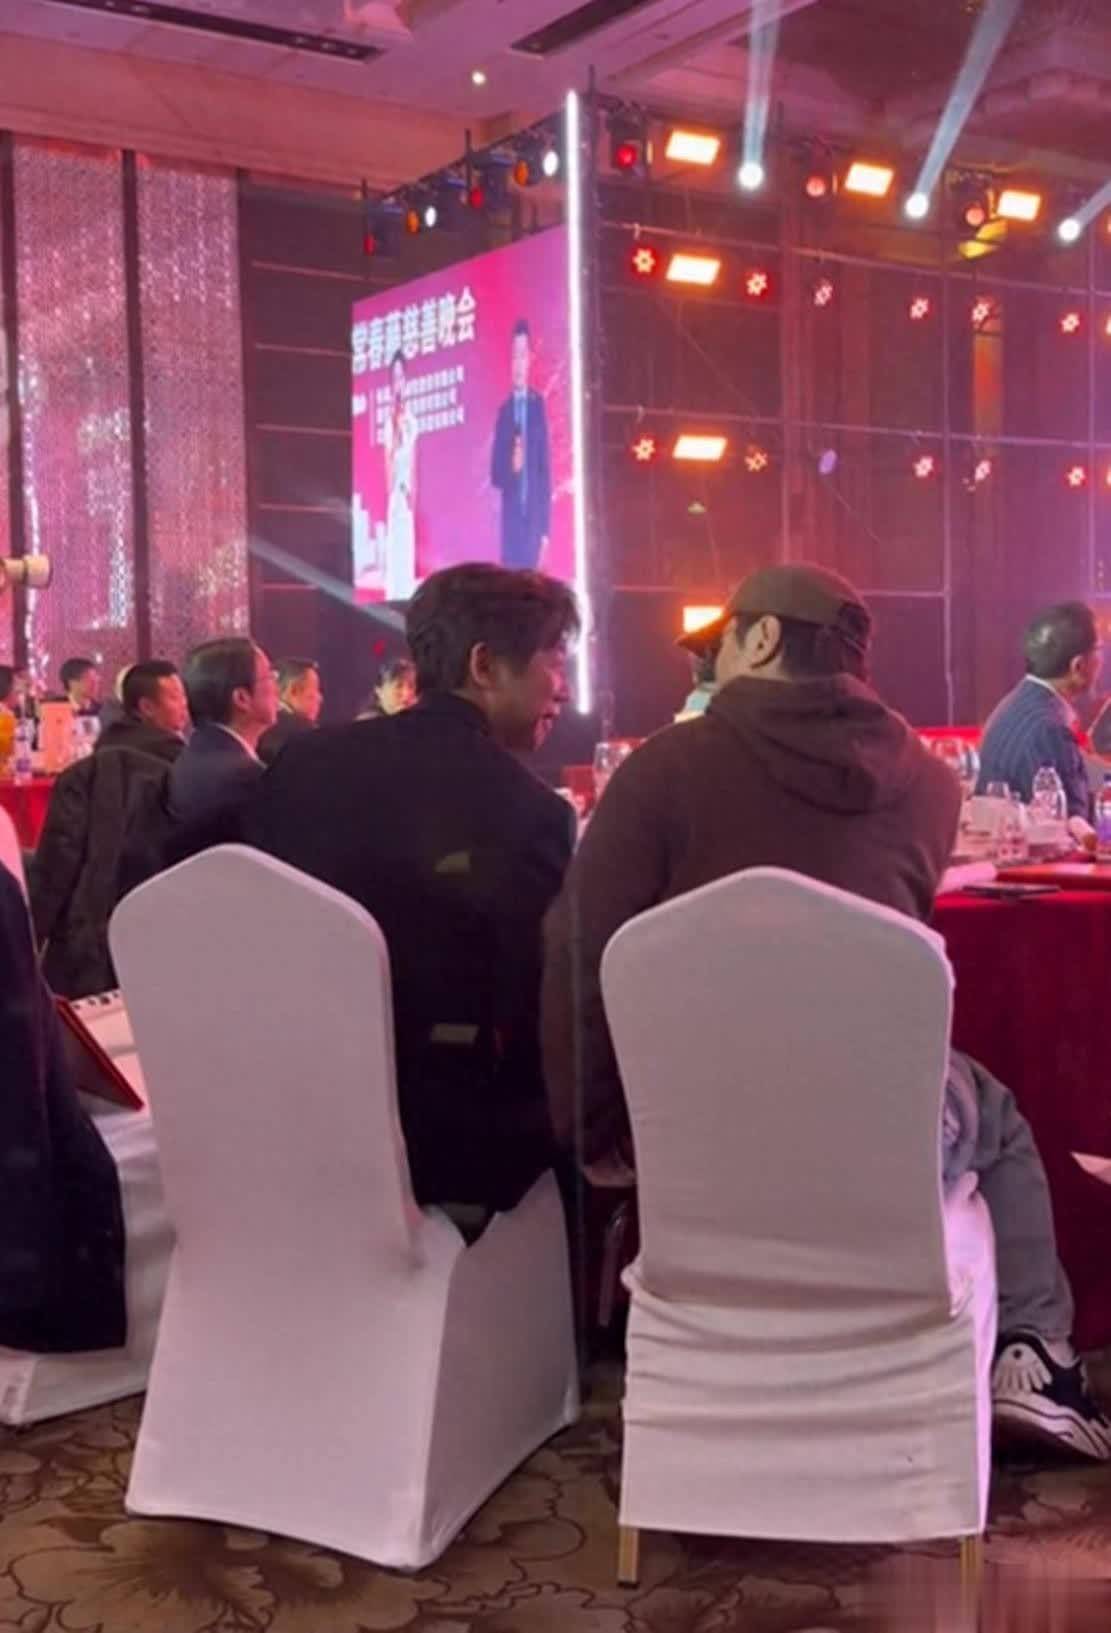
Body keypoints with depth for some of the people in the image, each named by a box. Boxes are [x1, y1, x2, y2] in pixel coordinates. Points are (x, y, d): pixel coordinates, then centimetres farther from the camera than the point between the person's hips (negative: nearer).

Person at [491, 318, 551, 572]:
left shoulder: (538, 404, 3)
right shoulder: (504, 410, 9)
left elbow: (545, 467, 1)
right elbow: (495, 472, 8)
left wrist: (545, 527, -4)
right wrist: (510, 467, -17)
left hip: (534, 514, -2)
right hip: (511, 516, 2)